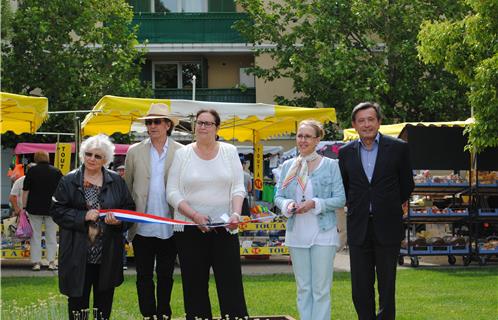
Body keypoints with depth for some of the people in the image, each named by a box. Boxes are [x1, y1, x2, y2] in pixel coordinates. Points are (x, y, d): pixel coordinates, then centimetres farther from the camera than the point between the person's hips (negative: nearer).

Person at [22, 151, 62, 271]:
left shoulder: (32, 171, -2)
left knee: (35, 236, 5)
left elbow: (25, 191, -3)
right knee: (51, 236, 8)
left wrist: (24, 207, 2)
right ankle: (51, 262, 6)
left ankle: (36, 262, 3)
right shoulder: (56, 171, 2)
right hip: (52, 209, 1)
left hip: (34, 208, -1)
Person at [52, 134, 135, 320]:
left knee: (104, 297, 9)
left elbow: (129, 208, 9)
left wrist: (119, 220, -12)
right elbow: (58, 211, -3)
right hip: (78, 254, -2)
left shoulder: (116, 181, 7)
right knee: (78, 296, 1)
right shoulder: (69, 181, 0)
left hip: (108, 253, 2)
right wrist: (83, 216, -16)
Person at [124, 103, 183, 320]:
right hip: (142, 227, 1)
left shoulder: (181, 152, 1)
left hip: (169, 227, -1)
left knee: (165, 275, 10)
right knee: (144, 276, 5)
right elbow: (127, 188, 8)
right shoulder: (135, 152, 5)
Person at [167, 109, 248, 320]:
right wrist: (194, 215, -14)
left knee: (231, 283, -4)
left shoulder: (230, 152, 7)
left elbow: (238, 188, 4)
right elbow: (173, 192, 0)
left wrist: (236, 213, -14)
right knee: (195, 286, 3)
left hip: (224, 228, 0)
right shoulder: (183, 154, 4)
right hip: (190, 229, 0)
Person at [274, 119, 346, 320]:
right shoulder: (288, 166, 9)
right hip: (296, 235, 4)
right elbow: (278, 196, 10)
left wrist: (314, 204, -17)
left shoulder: (330, 165, -1)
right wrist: (287, 205, -12)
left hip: (323, 235, -4)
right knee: (303, 288, 9)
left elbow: (340, 199, -4)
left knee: (321, 288, -3)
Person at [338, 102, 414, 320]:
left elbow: (406, 186, 8)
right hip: (359, 228, 2)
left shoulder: (398, 148, -1)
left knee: (387, 286, 3)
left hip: (387, 228, -2)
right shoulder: (346, 152, 6)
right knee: (360, 288, 4)